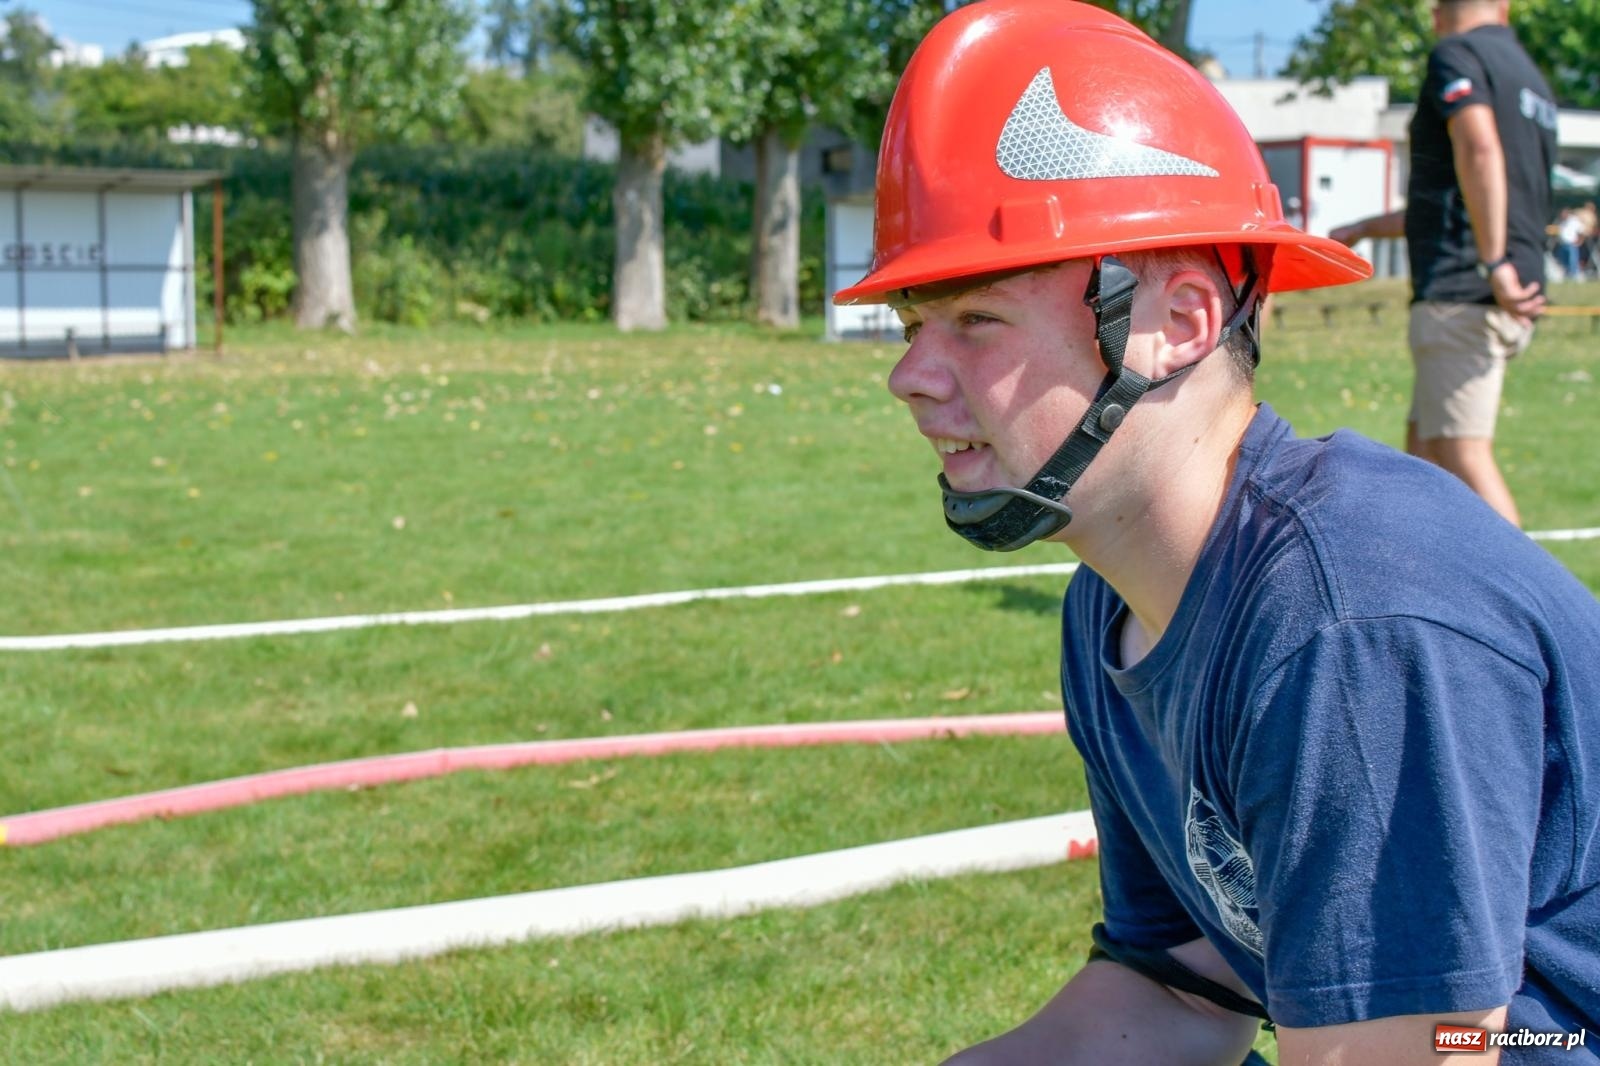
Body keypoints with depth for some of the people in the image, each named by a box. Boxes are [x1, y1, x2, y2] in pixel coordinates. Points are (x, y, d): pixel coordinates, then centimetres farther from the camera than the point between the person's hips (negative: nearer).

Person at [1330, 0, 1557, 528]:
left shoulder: (1457, 54, -3)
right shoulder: (1530, 76, 24)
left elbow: (1479, 149, -22)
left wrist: (1495, 265, -27)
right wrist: (1363, 229, 40)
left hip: (1461, 290, -9)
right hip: (1508, 304, 9)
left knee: (1464, 455, -13)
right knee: (1424, 445, 16)